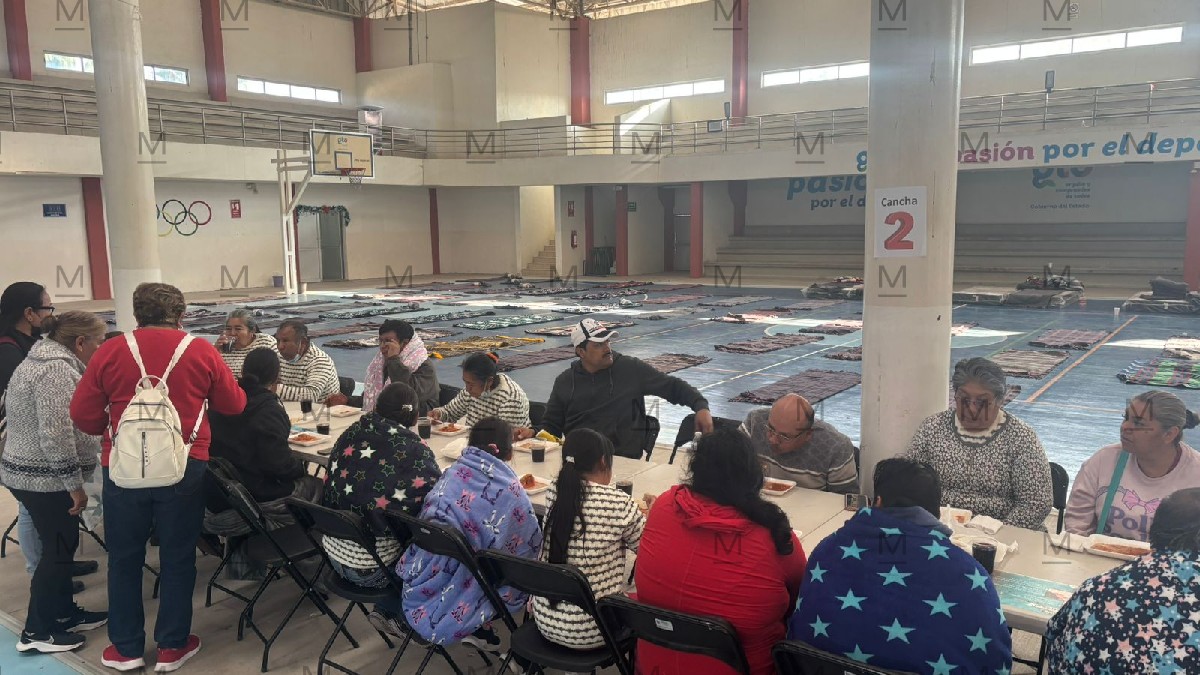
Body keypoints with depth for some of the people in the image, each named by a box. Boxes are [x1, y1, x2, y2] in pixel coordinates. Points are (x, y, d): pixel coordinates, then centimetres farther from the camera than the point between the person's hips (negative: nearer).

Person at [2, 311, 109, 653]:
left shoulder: (42, 359, 13)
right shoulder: (57, 369, -21)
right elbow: (56, 434, -27)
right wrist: (75, 484, -21)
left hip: (36, 474, 10)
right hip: (45, 479, -10)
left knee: (61, 546, 17)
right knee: (58, 551, 0)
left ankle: (64, 613, 28)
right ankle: (37, 631, 10)